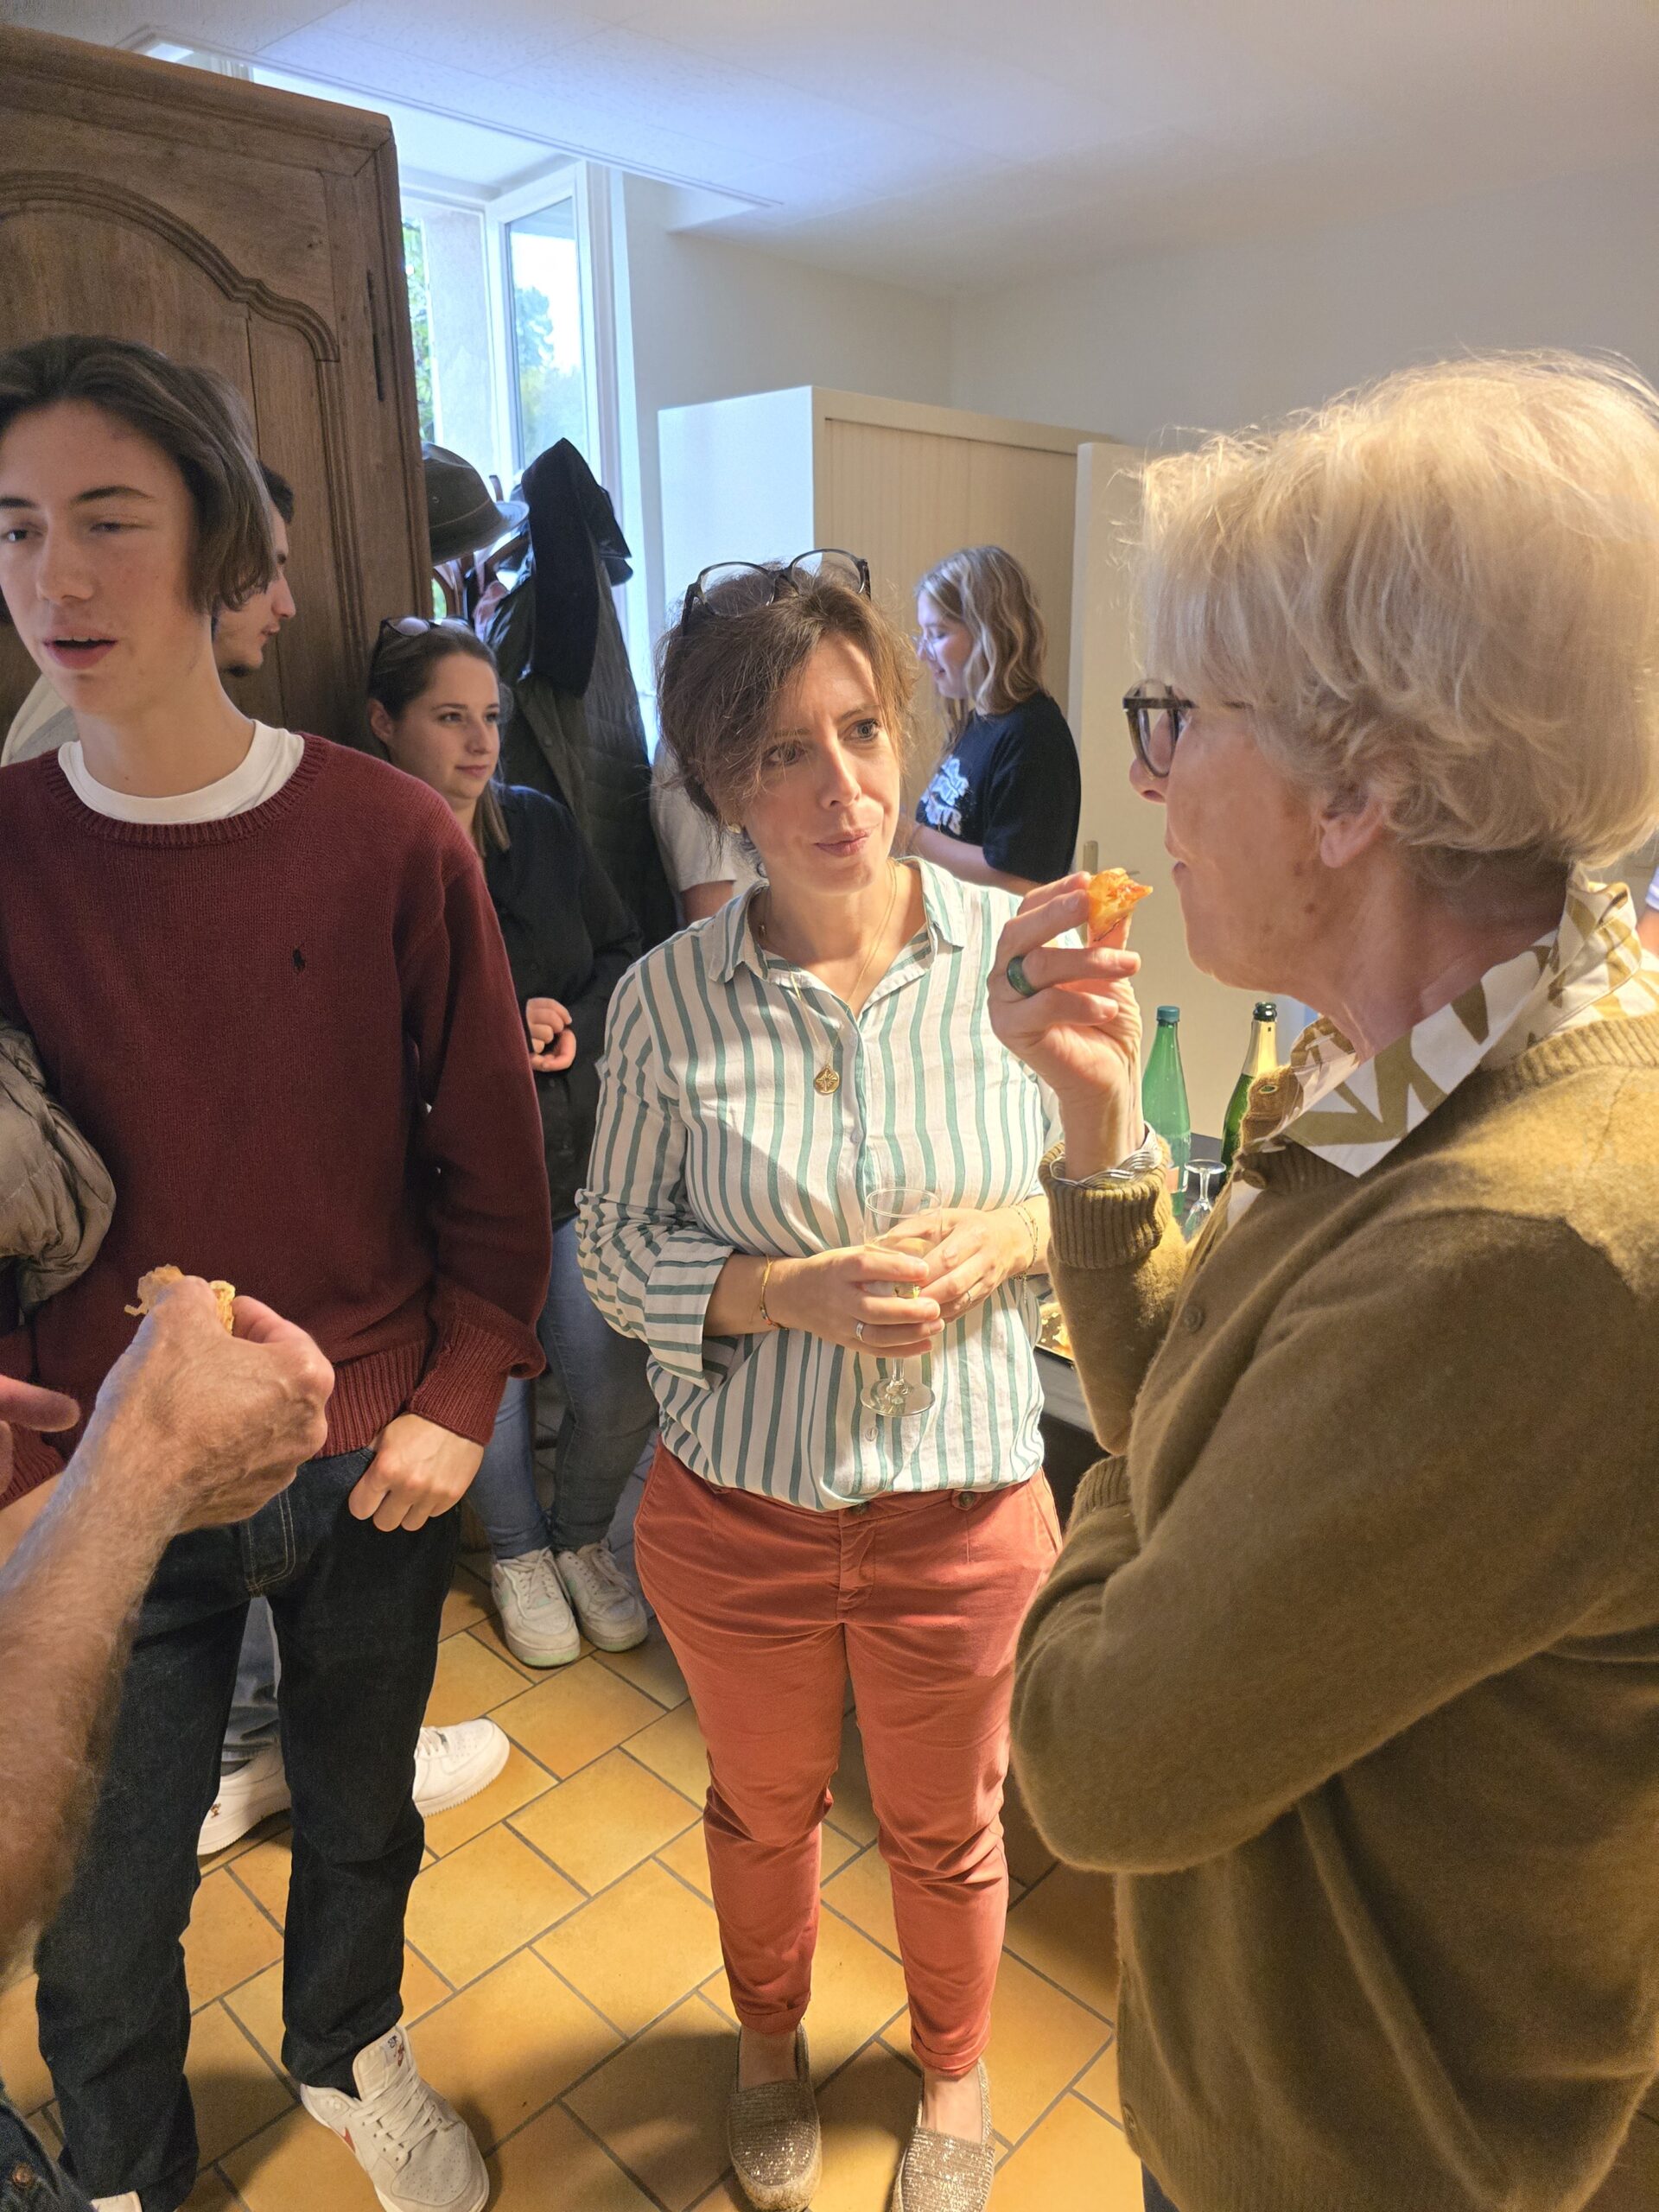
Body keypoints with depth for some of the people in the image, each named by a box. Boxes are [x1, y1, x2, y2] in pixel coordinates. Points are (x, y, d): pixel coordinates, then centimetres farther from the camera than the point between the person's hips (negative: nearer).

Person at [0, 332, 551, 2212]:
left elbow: (489, 1147, -4)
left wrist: (459, 1401, -6)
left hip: (372, 1464, 1)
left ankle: (347, 2052, 56)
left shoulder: (388, 836, -10)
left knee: (358, 1813, 24)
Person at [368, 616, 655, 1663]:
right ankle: (519, 1551, 35)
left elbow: (623, 954, 11)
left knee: (619, 1380, -1)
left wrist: (577, 1027, -8)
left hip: (579, 1156, 4)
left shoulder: (543, 825, 6)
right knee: (486, 1390, 3)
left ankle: (585, 1536, 31)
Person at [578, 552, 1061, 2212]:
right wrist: (796, 1289, -21)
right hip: (733, 1507, 1)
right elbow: (615, 1248, -5)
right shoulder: (667, 999, -11)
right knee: (761, 1807, 27)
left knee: (945, 1832, 24)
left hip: (964, 1500, 0)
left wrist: (1015, 1234, -21)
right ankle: (769, 2043, 60)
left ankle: (954, 2073, 58)